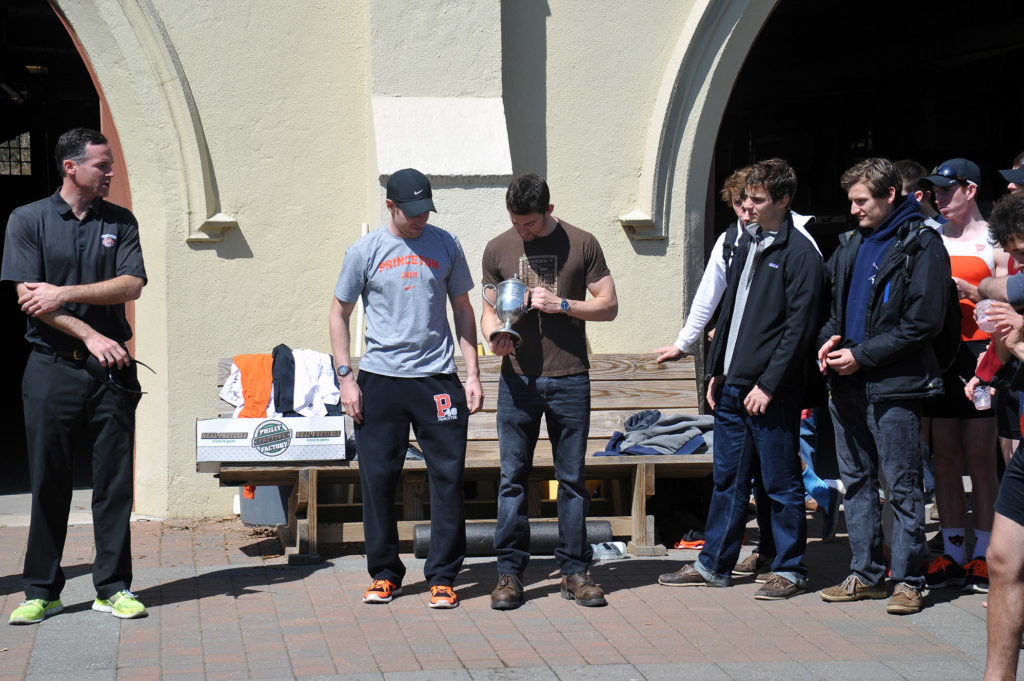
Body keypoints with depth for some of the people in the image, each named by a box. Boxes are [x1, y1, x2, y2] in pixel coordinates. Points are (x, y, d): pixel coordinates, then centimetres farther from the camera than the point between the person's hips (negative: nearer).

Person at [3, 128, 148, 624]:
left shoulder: (120, 222, 10)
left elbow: (130, 286, -3)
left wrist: (64, 293, -12)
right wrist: (90, 335, -12)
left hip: (110, 368, 2)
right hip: (52, 367, -2)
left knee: (114, 481, 2)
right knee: (48, 483, 2)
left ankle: (113, 587, 9)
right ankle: (41, 591, 11)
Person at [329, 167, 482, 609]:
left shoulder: (445, 245, 7)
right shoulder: (364, 252, 3)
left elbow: (462, 308, 13)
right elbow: (340, 313, 9)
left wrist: (472, 373, 6)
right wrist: (345, 378, 0)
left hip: (437, 377, 1)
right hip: (379, 378, 0)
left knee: (448, 477, -3)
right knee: (377, 478, 3)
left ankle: (442, 576, 6)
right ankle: (385, 573, 17)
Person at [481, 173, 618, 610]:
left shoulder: (581, 245, 2)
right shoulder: (498, 250, 7)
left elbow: (609, 306, 3)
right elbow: (488, 309, 14)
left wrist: (561, 304, -11)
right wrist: (494, 336, -8)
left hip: (569, 378, -1)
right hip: (517, 380, 1)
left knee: (572, 479, 4)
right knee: (513, 478, 1)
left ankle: (575, 571, 12)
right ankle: (509, 572, 9)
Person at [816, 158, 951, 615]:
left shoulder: (920, 246, -8)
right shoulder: (851, 245, 14)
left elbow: (921, 324, -13)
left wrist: (861, 356, -15)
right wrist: (829, 339, 2)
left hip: (894, 387, -7)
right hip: (847, 386, 7)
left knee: (902, 486, -1)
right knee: (857, 481, 12)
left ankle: (907, 580, 6)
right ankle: (865, 573, 21)